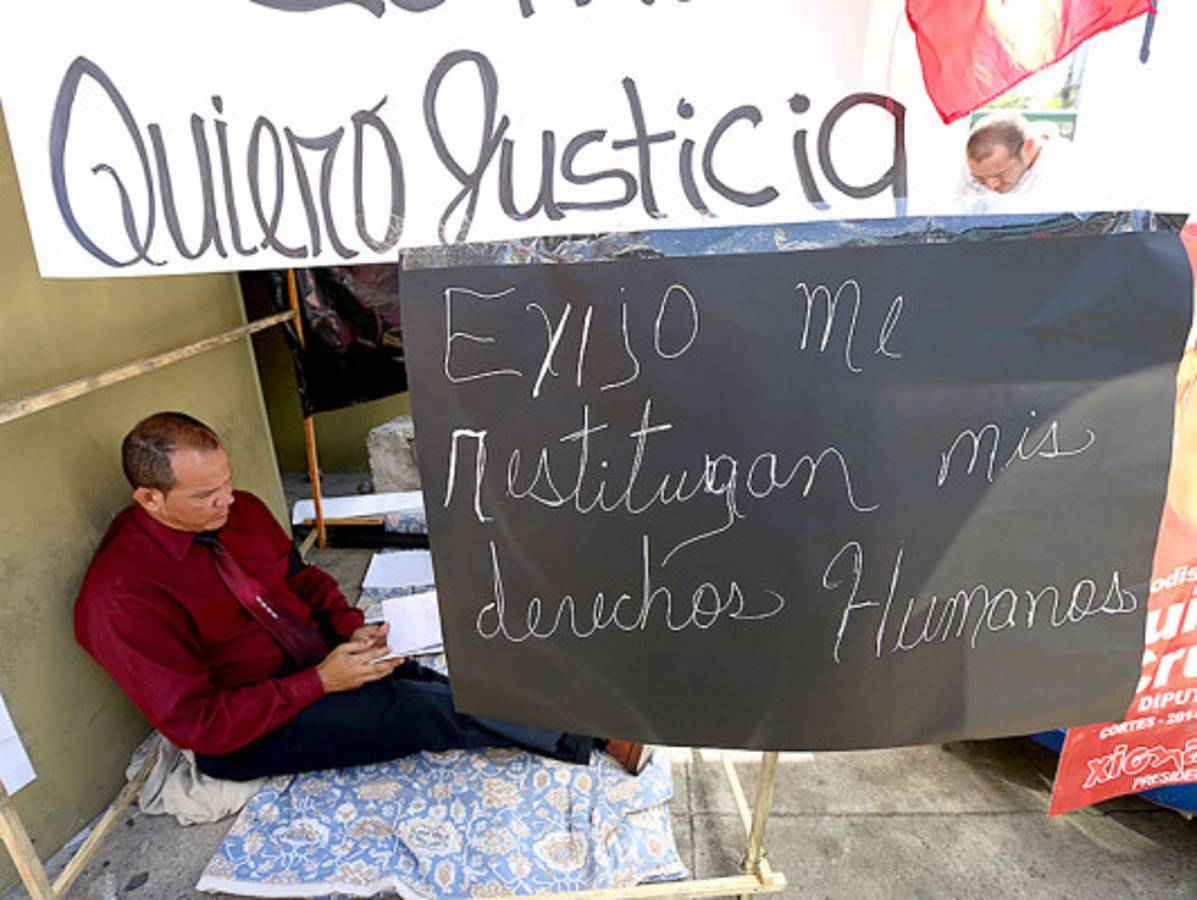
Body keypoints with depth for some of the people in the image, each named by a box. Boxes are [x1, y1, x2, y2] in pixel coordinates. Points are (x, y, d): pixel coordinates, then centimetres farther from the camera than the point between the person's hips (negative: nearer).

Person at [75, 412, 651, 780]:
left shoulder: (240, 511, -4)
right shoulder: (121, 596, -24)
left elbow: (300, 578, 10)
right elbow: (196, 723, -22)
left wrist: (351, 629, -9)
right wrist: (319, 682, -25)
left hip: (322, 656, 6)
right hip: (245, 734, -6)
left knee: (451, 682, -15)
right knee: (435, 710, -20)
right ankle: (597, 739, -8)